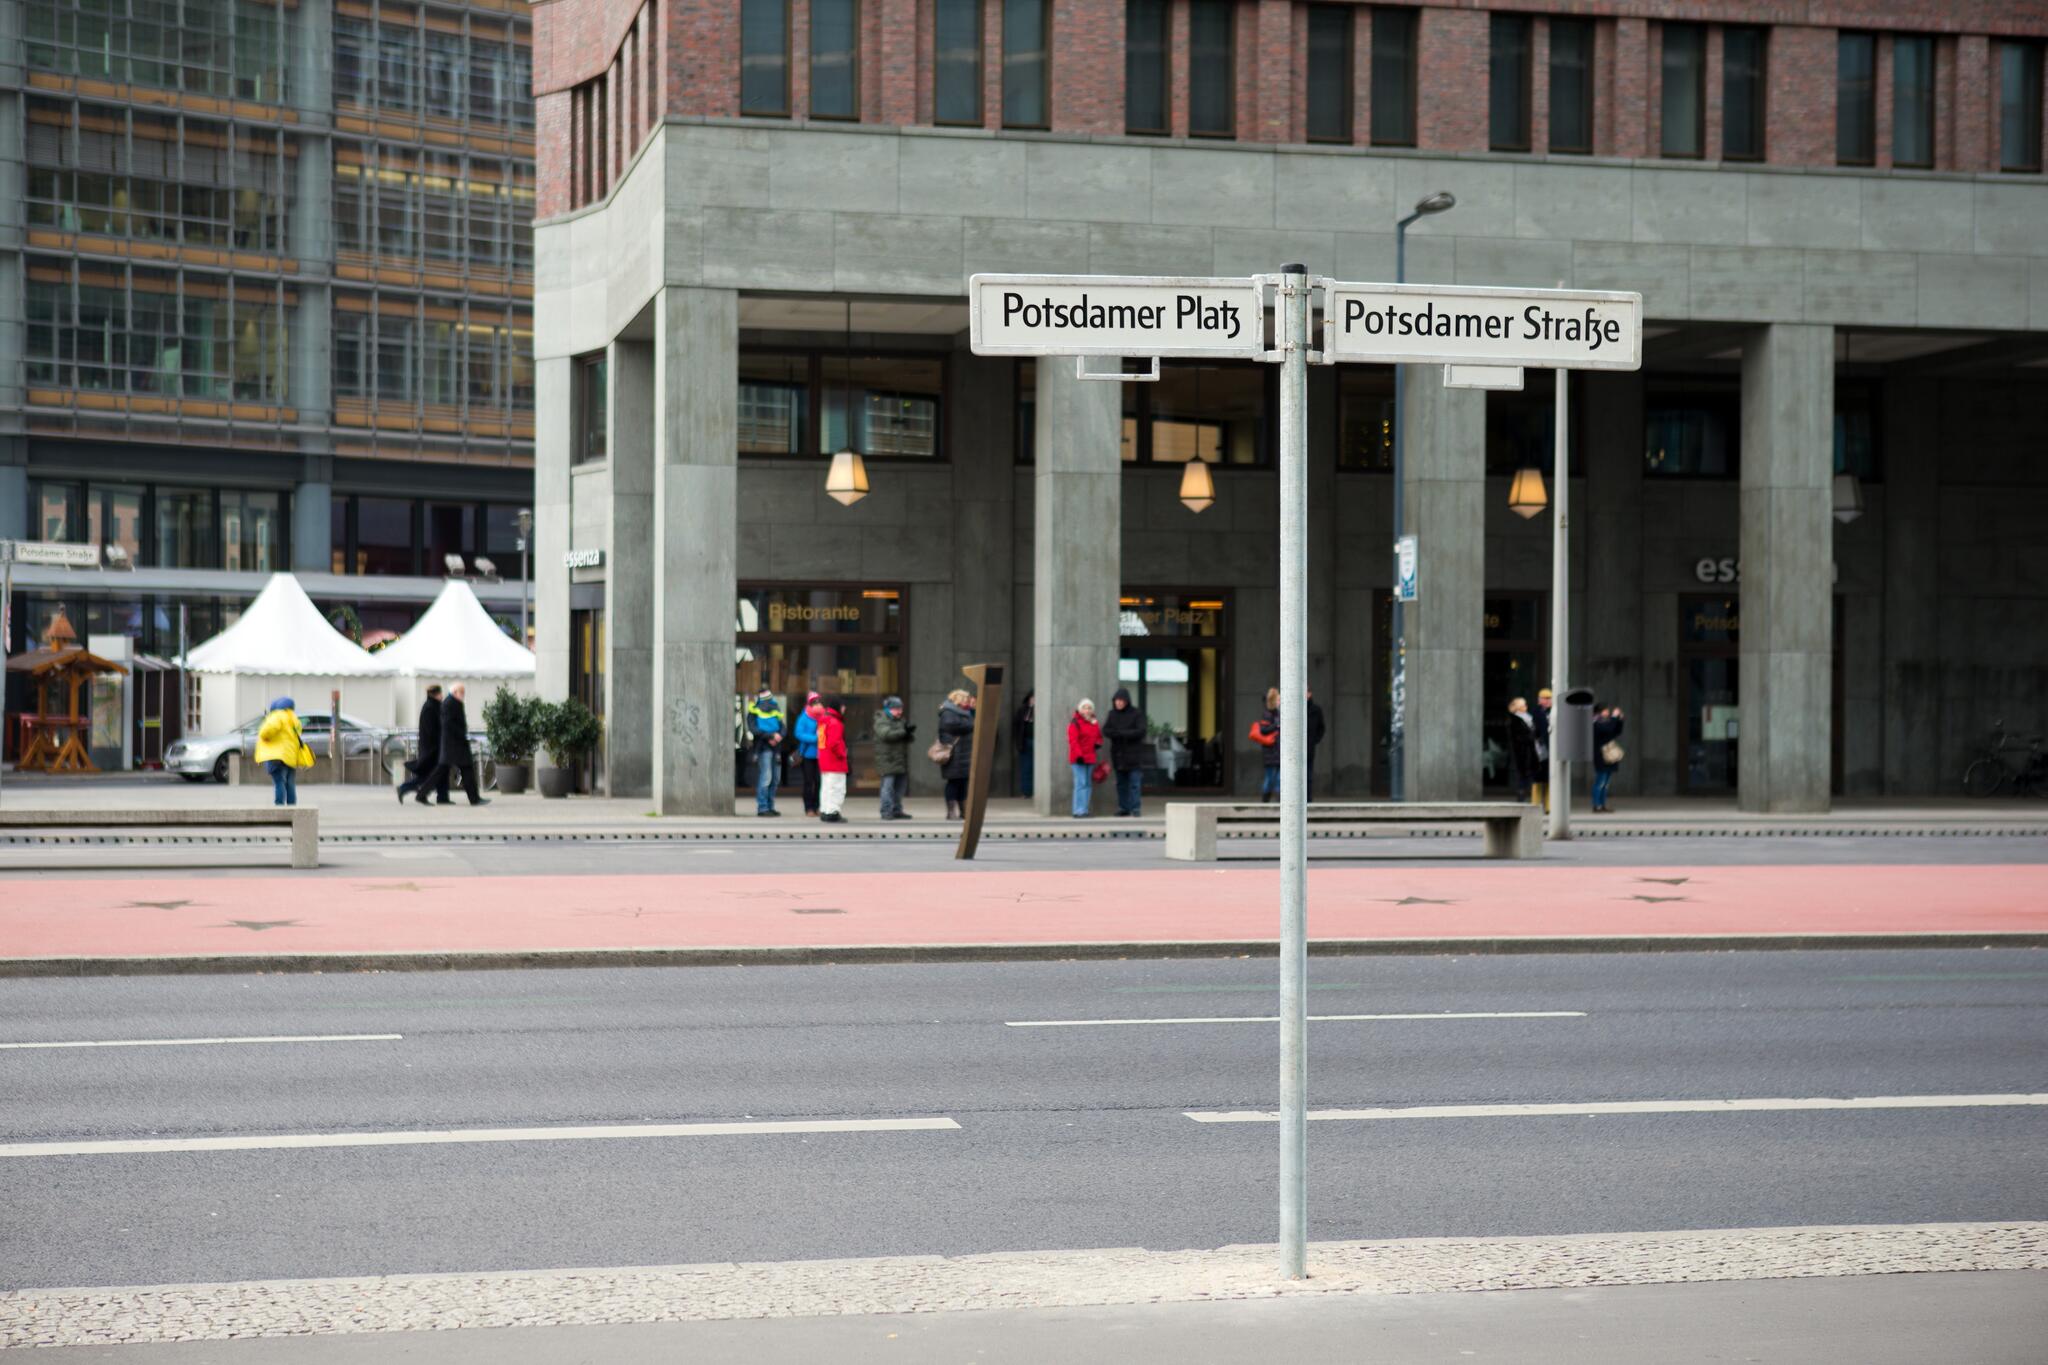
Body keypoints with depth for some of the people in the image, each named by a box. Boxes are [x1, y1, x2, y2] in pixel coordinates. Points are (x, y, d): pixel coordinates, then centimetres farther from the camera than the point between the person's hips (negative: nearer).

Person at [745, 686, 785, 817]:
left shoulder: (775, 709, 18)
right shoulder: (754, 711, 0)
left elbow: (782, 728, 13)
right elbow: (754, 729, -13)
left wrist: (778, 737, -9)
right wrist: (771, 736, -18)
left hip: (775, 747, 7)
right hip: (763, 748, -7)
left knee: (775, 779, 8)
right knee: (765, 777, -12)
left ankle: (770, 806, 16)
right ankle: (762, 807, -10)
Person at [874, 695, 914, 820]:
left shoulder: (901, 721, 19)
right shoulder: (881, 721, -4)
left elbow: (912, 737, 12)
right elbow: (886, 734, -22)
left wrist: (909, 734, -13)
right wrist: (903, 731, -22)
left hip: (901, 760, 8)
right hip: (888, 760, -8)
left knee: (899, 786, 10)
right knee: (888, 785, -10)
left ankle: (897, 810, 18)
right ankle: (886, 812, -9)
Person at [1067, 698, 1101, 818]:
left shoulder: (1094, 723, 15)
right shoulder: (1075, 723, -7)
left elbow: (1098, 736, 28)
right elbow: (1073, 740, -14)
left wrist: (1098, 743, 5)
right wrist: (1078, 755, -22)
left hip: (1090, 758, 8)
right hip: (1079, 759, -8)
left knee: (1088, 784, 8)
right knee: (1081, 783, -12)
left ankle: (1084, 810, 13)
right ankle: (1079, 811, -12)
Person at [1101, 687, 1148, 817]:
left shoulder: (1136, 714, -3)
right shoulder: (1112, 714, 9)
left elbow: (1140, 731, -12)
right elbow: (1106, 731, 1)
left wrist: (1121, 733, -14)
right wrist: (1121, 733, -17)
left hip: (1133, 754, -4)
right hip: (1118, 754, 4)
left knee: (1134, 782, -9)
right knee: (1121, 783, 7)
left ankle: (1135, 808, -9)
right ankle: (1123, 807, 12)